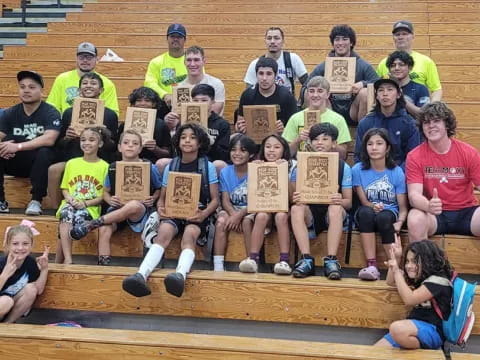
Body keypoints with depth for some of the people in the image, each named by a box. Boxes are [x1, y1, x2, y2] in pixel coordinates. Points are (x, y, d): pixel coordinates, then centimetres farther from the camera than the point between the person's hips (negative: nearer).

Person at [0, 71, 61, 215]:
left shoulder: (50, 113, -10)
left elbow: (49, 139, -27)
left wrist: (18, 146, -33)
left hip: (39, 163, -4)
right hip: (16, 162, 4)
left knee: (45, 152, -35)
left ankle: (36, 201, -26)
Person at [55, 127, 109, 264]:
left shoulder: (104, 166, 3)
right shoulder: (71, 163, 14)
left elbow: (104, 195, 1)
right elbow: (64, 188, 16)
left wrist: (85, 203, -12)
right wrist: (70, 199, -6)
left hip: (90, 207, -2)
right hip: (70, 204, 2)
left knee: (78, 216, -33)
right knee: (66, 213, -32)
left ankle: (58, 261, -24)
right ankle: (68, 259, -37)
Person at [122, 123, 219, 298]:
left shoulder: (208, 167, 6)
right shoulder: (171, 167, 13)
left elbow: (214, 200, 3)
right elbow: (162, 197, 15)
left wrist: (204, 214, -18)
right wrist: (161, 209, -9)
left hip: (197, 214, -2)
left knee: (189, 235, -36)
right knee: (163, 232, -32)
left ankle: (180, 274, -63)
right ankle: (142, 275, -53)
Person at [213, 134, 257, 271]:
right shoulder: (225, 172, 3)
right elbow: (225, 200, -2)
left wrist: (239, 215, -27)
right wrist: (233, 214, -23)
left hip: (251, 211, -3)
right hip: (232, 210, 3)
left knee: (246, 221, -35)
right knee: (221, 221, -28)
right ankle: (217, 266, -29)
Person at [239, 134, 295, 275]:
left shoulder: (291, 167, 0)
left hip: (283, 209, -1)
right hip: (264, 207, 1)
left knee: (281, 216, -33)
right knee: (261, 215, -31)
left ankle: (285, 261, -35)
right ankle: (253, 259, -32)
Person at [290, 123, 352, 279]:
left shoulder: (343, 167, 0)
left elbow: (349, 202, -1)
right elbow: (293, 194, 2)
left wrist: (340, 201, -26)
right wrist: (294, 198, -24)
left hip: (332, 215, -1)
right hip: (310, 214, 1)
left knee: (335, 208, -34)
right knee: (296, 209, -30)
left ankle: (331, 260, -35)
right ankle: (307, 260, -33)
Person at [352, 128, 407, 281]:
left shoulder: (397, 172, -6)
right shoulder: (357, 169, -6)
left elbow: (403, 207, -5)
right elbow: (363, 201, -3)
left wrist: (399, 223, -26)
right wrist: (373, 206, -26)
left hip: (390, 213, -1)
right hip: (366, 215, 1)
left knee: (383, 218, -36)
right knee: (366, 212, -35)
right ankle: (371, 265, -35)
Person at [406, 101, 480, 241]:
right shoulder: (415, 156, -4)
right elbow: (414, 194, -13)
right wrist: (428, 206, -36)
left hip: (466, 212, 2)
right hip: (433, 214, -1)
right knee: (415, 220, -34)